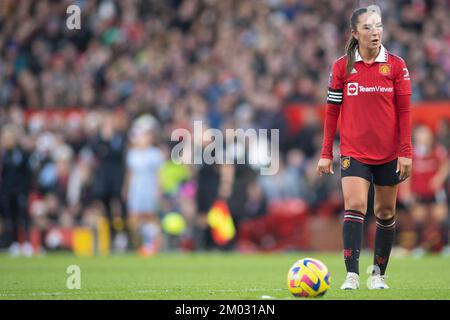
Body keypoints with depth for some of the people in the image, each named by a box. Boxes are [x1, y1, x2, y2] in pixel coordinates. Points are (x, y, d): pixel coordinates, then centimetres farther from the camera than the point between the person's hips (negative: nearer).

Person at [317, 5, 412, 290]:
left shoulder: (396, 65, 0)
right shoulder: (342, 67, 1)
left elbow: (404, 111, 0)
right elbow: (332, 111, 5)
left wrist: (405, 152, -5)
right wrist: (326, 154, 3)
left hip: (389, 154, 1)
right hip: (354, 152, -1)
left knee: (386, 213, 8)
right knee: (354, 206, -15)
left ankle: (379, 274, 21)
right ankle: (352, 275, -18)